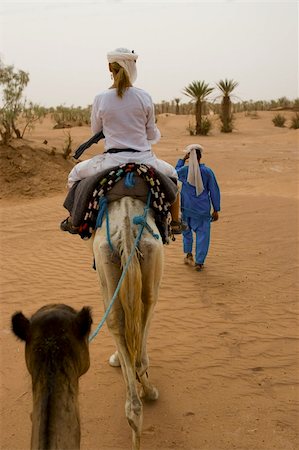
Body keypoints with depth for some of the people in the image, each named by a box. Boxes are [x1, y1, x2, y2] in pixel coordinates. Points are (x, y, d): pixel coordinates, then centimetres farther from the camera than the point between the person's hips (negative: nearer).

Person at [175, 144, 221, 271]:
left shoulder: (184, 170, -7)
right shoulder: (207, 171, -6)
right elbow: (214, 191, -2)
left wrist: (182, 160, 16)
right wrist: (216, 209, 5)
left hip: (187, 208, 1)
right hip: (203, 209, -1)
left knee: (187, 230, 24)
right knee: (202, 234, 4)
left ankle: (188, 253, 23)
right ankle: (199, 262, 4)